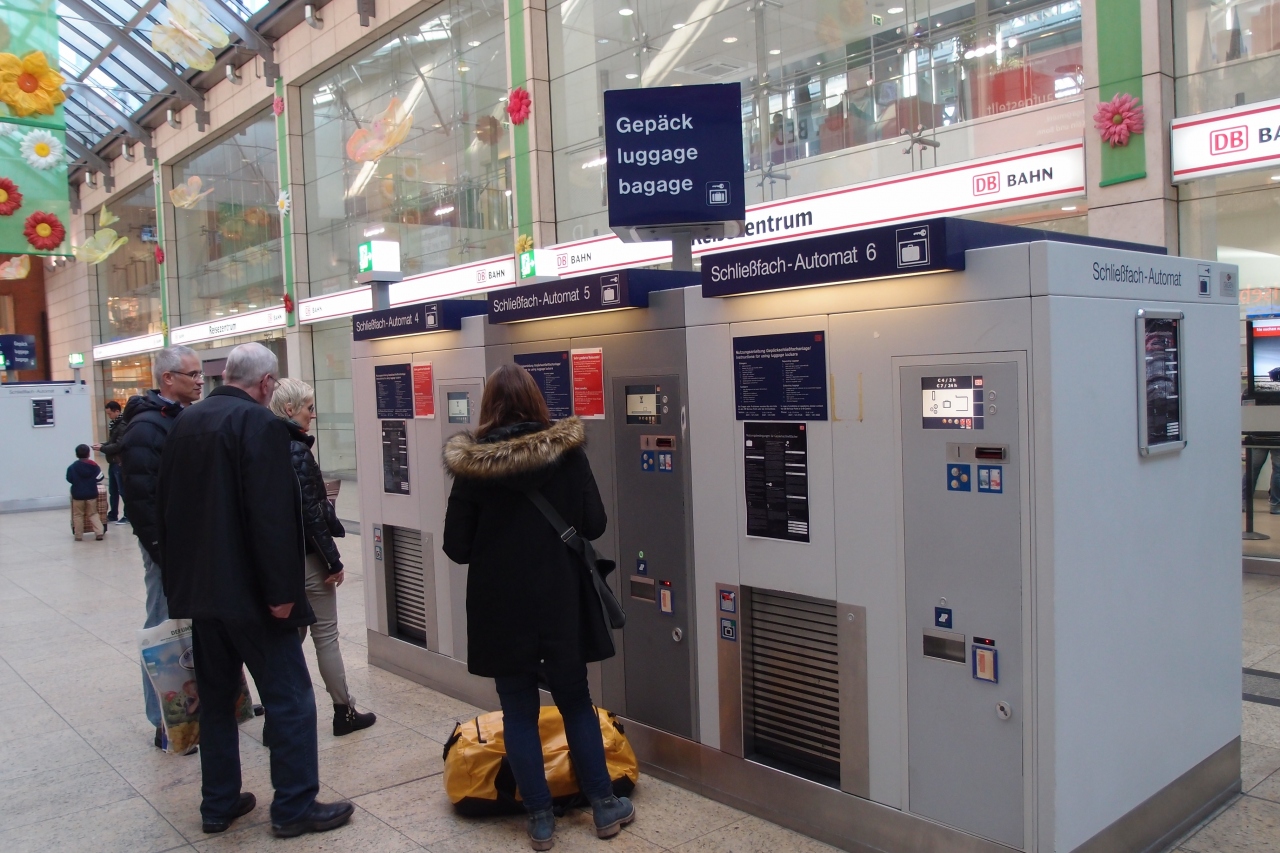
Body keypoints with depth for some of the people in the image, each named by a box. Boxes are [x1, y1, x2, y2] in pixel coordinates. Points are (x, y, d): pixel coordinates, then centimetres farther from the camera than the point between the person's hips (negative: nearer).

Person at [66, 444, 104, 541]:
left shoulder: (72, 467, -6)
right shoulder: (93, 465, -3)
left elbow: (69, 479, -2)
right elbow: (99, 478, -1)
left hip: (78, 495, -1)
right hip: (92, 494, 1)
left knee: (78, 515, 10)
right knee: (93, 514, 10)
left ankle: (78, 535, 9)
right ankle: (99, 532, -3)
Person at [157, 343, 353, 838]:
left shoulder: (185, 423, 11)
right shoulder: (258, 422, -14)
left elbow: (166, 505, 17)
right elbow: (271, 514, -22)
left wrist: (180, 580, 22)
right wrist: (281, 590, -18)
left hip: (198, 588, 8)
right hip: (248, 591, -8)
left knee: (216, 698, 16)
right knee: (290, 699, 2)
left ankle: (219, 804, 24)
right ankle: (294, 807, 7)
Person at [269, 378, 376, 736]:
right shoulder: (296, 449, -18)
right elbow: (310, 510, -20)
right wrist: (334, 561, -14)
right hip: (306, 556, -8)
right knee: (326, 634, 2)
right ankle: (344, 711, 11)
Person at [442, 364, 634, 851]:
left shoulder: (472, 464, -10)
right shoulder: (567, 451, -8)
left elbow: (456, 547, -7)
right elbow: (594, 525, -5)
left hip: (500, 606, -1)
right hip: (561, 600, 1)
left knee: (518, 711, 12)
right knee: (576, 702, 17)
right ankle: (604, 806, 25)